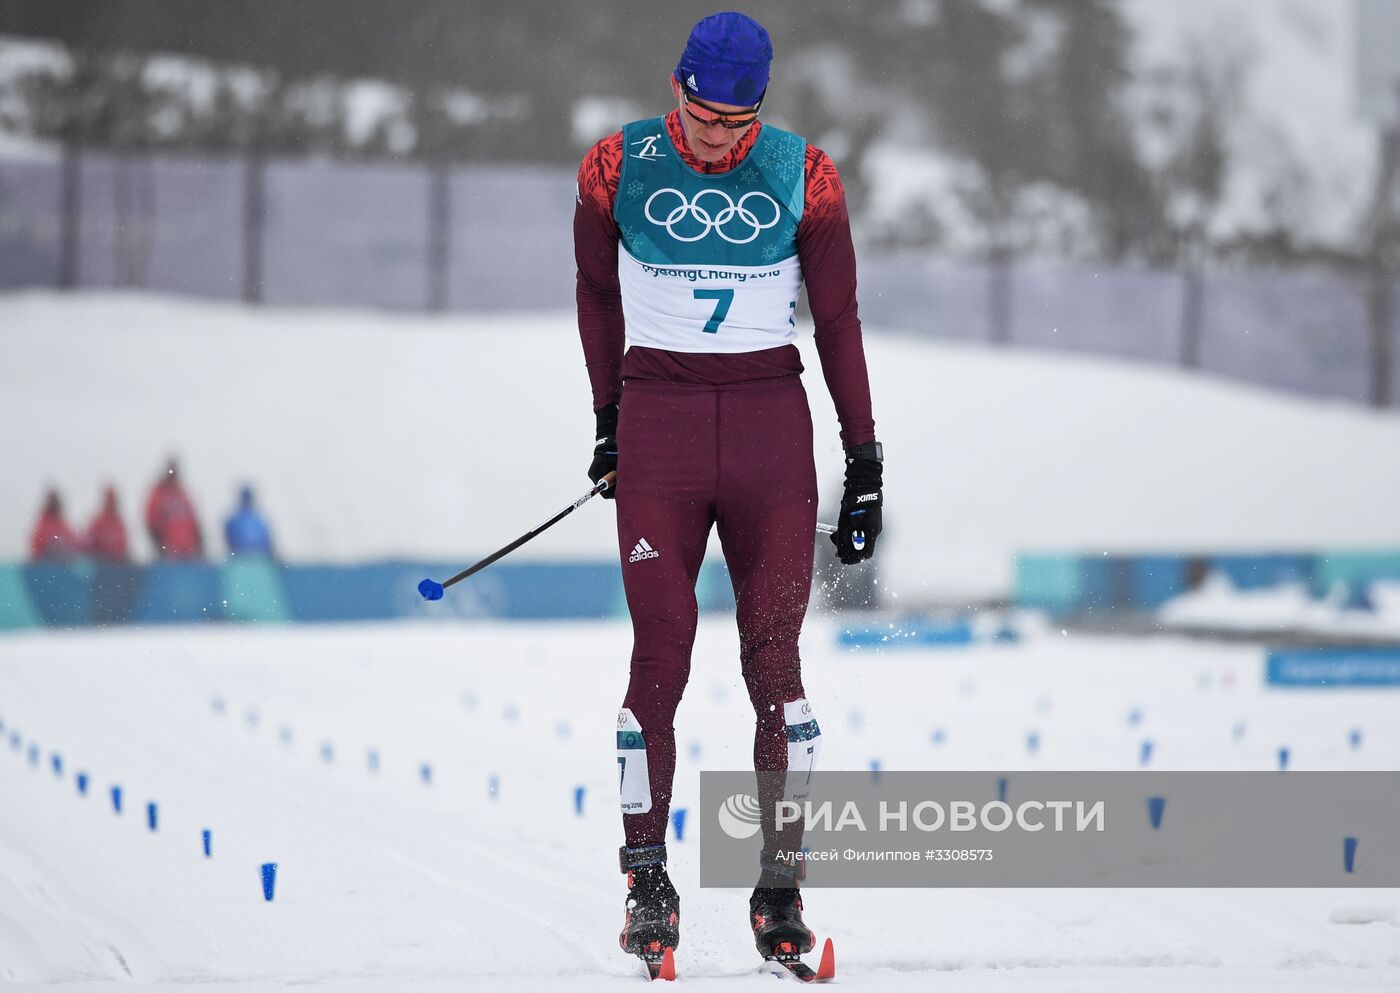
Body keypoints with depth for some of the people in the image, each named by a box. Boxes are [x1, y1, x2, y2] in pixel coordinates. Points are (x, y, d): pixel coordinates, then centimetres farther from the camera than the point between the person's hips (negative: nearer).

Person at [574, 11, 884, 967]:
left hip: (770, 421, 0)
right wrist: (607, 418, 17)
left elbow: (837, 318, 6)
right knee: (659, 654, -8)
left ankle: (780, 884, 2)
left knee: (774, 657, -4)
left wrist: (866, 460, 5)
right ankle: (647, 880, 0)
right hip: (659, 417, 0)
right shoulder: (619, 167, -1)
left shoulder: (802, 177, -1)